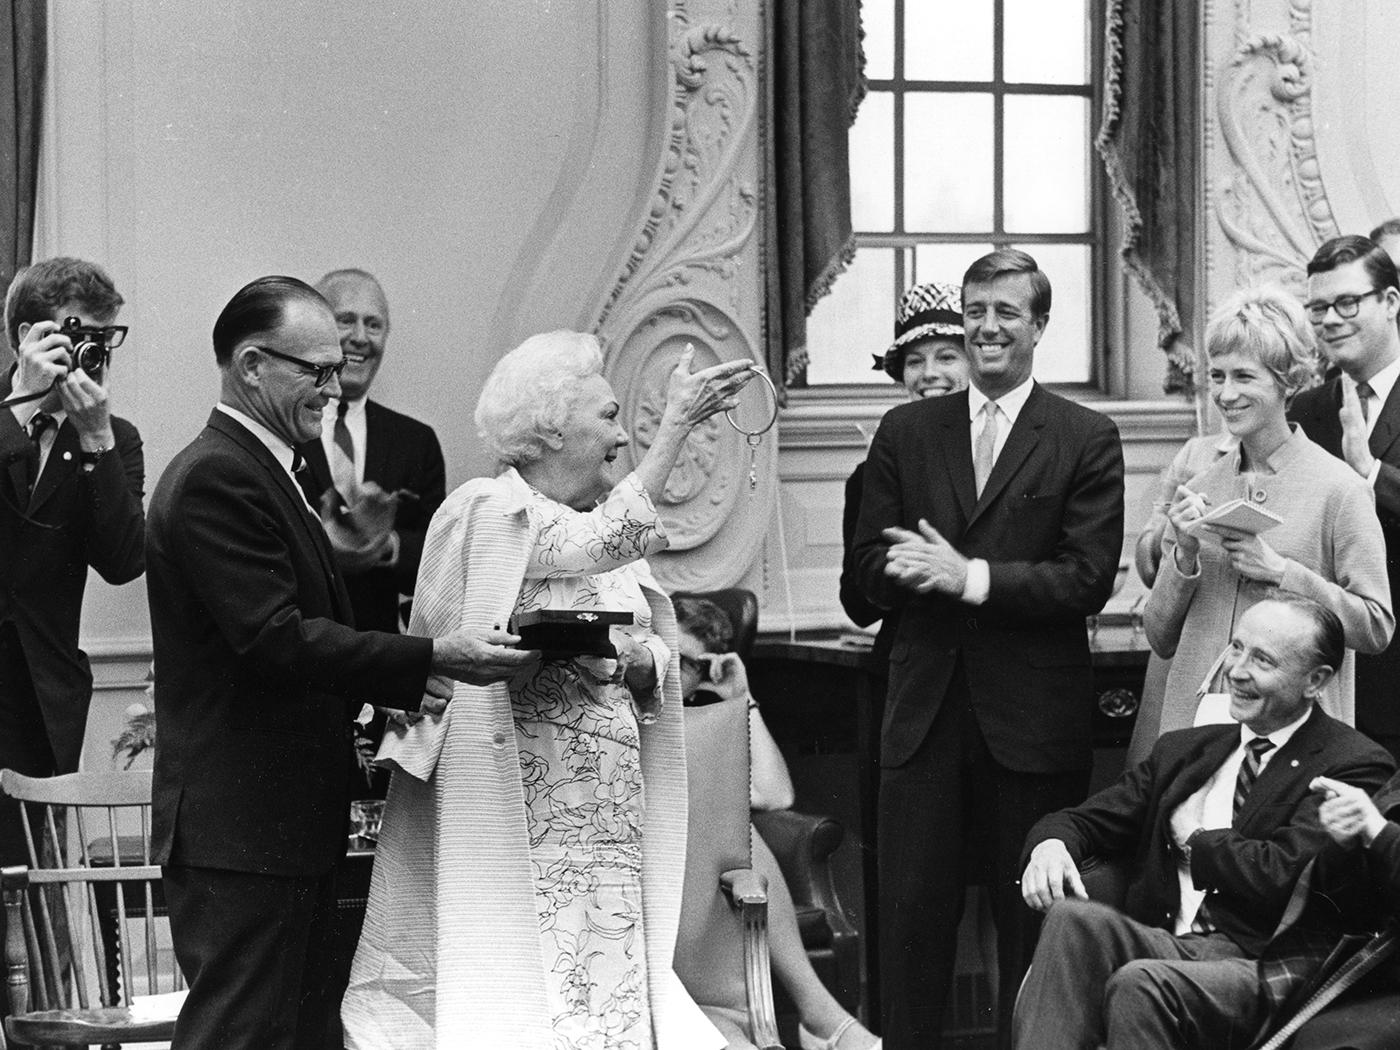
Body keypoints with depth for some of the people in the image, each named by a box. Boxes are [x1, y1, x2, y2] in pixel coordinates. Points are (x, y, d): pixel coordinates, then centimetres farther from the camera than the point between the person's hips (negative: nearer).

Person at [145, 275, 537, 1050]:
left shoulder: (257, 471, 19)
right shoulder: (216, 478, -15)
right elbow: (275, 638, -23)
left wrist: (402, 686, 13)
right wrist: (434, 659, -24)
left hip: (285, 826, 10)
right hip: (241, 832, -10)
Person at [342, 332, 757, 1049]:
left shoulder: (595, 523, 15)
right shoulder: (488, 512, -7)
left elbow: (660, 655, 14)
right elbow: (601, 545, -22)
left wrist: (626, 660, -9)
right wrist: (676, 422, -18)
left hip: (608, 808, 7)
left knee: (607, 983, 1)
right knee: (518, 985, -7)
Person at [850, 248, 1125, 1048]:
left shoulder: (1087, 440, 0)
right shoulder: (906, 432, 10)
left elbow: (1089, 581, -9)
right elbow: (872, 568, 6)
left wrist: (971, 577, -16)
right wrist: (932, 571, -15)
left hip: (1034, 713, -2)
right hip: (927, 709, 2)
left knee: (1034, 918, 5)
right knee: (912, 913, 2)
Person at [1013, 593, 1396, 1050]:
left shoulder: (1355, 766, 0)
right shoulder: (1182, 750, 23)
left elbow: (1283, 875, -13)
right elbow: (1085, 821, 20)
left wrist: (1193, 837, 4)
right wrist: (1052, 843, -6)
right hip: (1164, 945, 6)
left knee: (1140, 984, -35)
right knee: (1072, 918, -26)